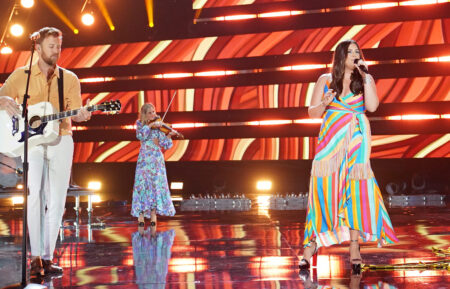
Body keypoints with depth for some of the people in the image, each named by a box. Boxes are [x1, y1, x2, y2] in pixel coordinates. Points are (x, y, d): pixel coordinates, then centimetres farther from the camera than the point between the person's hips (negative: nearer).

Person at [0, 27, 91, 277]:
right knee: (34, 195, -17)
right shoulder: (21, 76, 7)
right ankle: (36, 257, -14)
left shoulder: (69, 78, 9)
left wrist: (82, 115, -17)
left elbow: (74, 113, 5)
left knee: (56, 201, 0)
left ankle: (47, 257, 8)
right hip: (30, 141, -2)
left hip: (61, 141, 2)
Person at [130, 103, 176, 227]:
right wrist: (150, 125, -15)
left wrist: (169, 135, -14)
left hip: (157, 158, 1)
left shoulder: (159, 126, 10)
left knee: (156, 183, -4)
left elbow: (164, 144, 2)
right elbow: (140, 135, -12)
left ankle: (153, 213, 1)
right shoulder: (140, 124, 9)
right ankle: (141, 213, -4)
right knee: (142, 183, -7)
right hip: (144, 158, -1)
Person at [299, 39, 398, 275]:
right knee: (323, 188, -5)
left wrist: (365, 77, -7)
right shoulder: (325, 80, 9)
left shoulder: (365, 79, 9)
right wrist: (324, 103, -13)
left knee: (356, 190, -5)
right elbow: (312, 113, 7)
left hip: (357, 141, 0)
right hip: (331, 140, 0)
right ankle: (311, 244, 2)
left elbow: (372, 106, -7)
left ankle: (354, 250, -2)